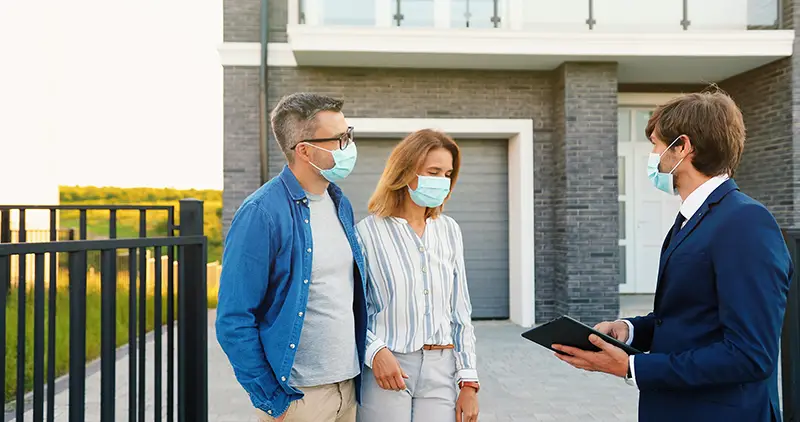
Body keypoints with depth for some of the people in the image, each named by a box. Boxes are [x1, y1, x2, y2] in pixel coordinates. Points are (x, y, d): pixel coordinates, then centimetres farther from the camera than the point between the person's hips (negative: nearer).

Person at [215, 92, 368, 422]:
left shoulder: (341, 205, 5)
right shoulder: (262, 213, -17)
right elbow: (233, 322, -16)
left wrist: (358, 370, 11)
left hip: (349, 387, 7)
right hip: (297, 395, -6)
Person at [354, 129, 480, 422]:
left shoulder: (449, 230, 6)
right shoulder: (368, 232, -6)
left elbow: (461, 311, 8)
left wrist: (468, 382, 4)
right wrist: (375, 350, -17)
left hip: (441, 370, 3)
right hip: (386, 368, -3)